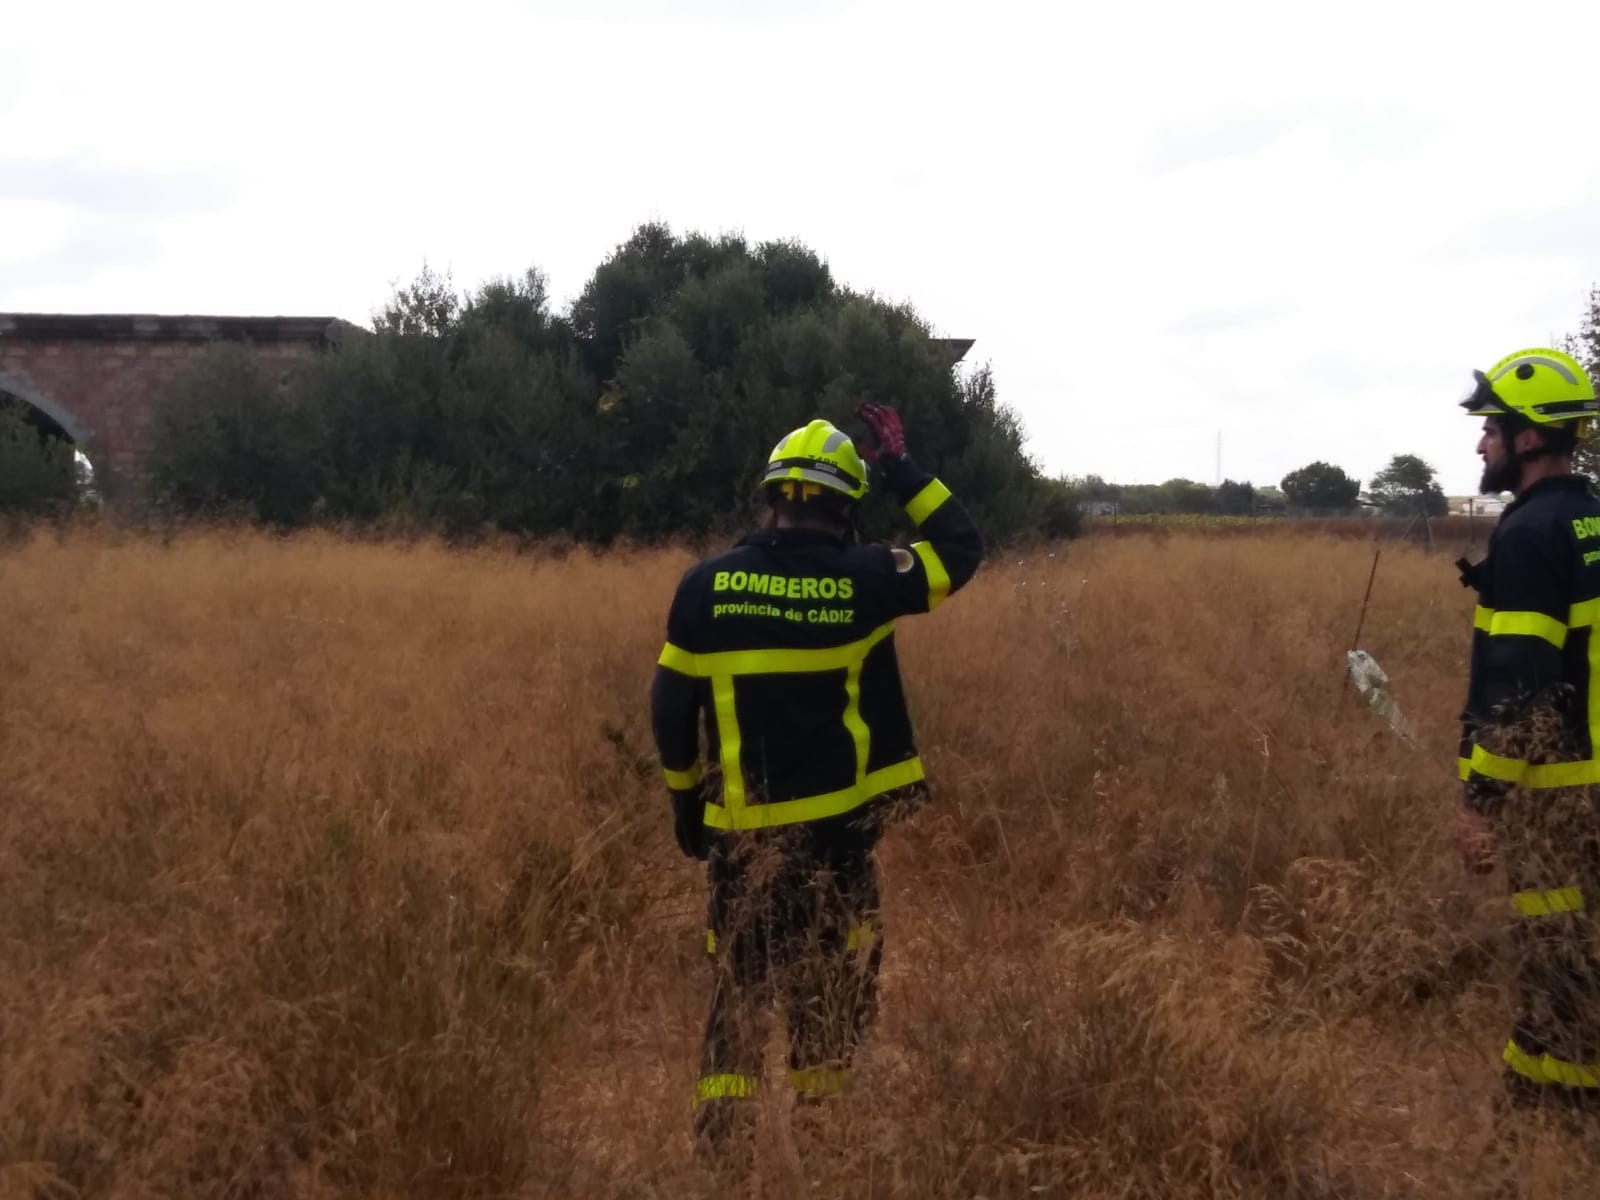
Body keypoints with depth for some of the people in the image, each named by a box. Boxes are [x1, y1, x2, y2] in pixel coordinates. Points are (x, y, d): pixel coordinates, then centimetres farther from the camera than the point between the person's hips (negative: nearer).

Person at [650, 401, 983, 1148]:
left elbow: (671, 704, 1)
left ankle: (717, 1134, 14)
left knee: (740, 979, 14)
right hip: (838, 821, -2)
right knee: (834, 983, 14)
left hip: (741, 823, 2)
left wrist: (684, 797, 14)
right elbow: (961, 549, 3)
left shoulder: (707, 584, -4)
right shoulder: (861, 580, -10)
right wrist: (900, 467, 9)